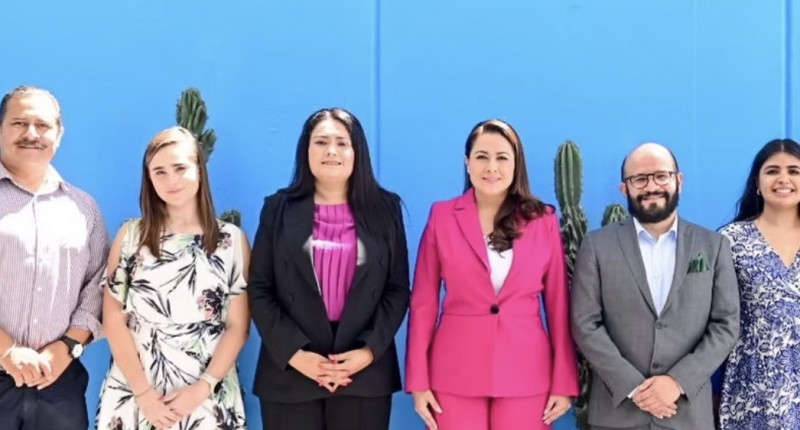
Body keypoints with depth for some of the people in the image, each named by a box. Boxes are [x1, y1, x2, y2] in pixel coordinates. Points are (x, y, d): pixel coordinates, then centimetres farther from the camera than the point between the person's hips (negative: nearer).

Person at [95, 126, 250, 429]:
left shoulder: (232, 240, 0)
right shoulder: (130, 236, 1)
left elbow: (238, 326, -1)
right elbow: (114, 320, -1)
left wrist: (202, 388, -11)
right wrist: (142, 391, -9)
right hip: (133, 395, 1)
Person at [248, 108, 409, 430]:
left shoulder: (385, 208, 7)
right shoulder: (279, 209, 5)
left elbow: (398, 289, 3)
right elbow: (259, 291, 1)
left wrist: (369, 350, -9)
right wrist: (293, 353, -11)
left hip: (365, 373, 0)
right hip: (290, 374, 0)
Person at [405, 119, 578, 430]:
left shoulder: (544, 220, 3)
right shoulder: (442, 216, 2)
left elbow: (558, 304, 5)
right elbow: (423, 302, 2)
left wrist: (564, 382, 1)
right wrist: (418, 380, -2)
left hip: (525, 373, 1)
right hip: (456, 372, 0)